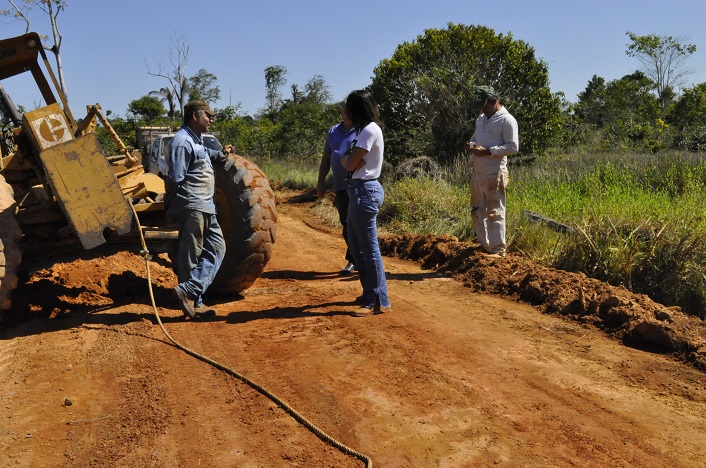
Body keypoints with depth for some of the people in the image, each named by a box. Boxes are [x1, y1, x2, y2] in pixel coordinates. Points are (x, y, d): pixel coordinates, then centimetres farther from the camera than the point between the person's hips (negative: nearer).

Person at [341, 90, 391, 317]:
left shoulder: (369, 130, -14)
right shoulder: (366, 129, 17)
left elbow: (350, 163, -14)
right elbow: (346, 160, 15)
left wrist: (350, 159, 4)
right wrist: (351, 159, -4)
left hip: (365, 191, -11)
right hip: (359, 190, 11)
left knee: (369, 247, -6)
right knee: (356, 244, 17)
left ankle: (379, 301, 0)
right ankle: (370, 292, 27)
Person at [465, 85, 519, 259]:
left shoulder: (507, 120, -8)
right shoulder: (481, 119, 18)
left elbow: (513, 147, -14)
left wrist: (488, 151, -20)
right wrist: (471, 144, 5)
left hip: (494, 174, -8)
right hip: (477, 172, 9)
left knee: (495, 212, -5)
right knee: (477, 211, 13)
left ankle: (498, 249, 3)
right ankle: (485, 246, 24)